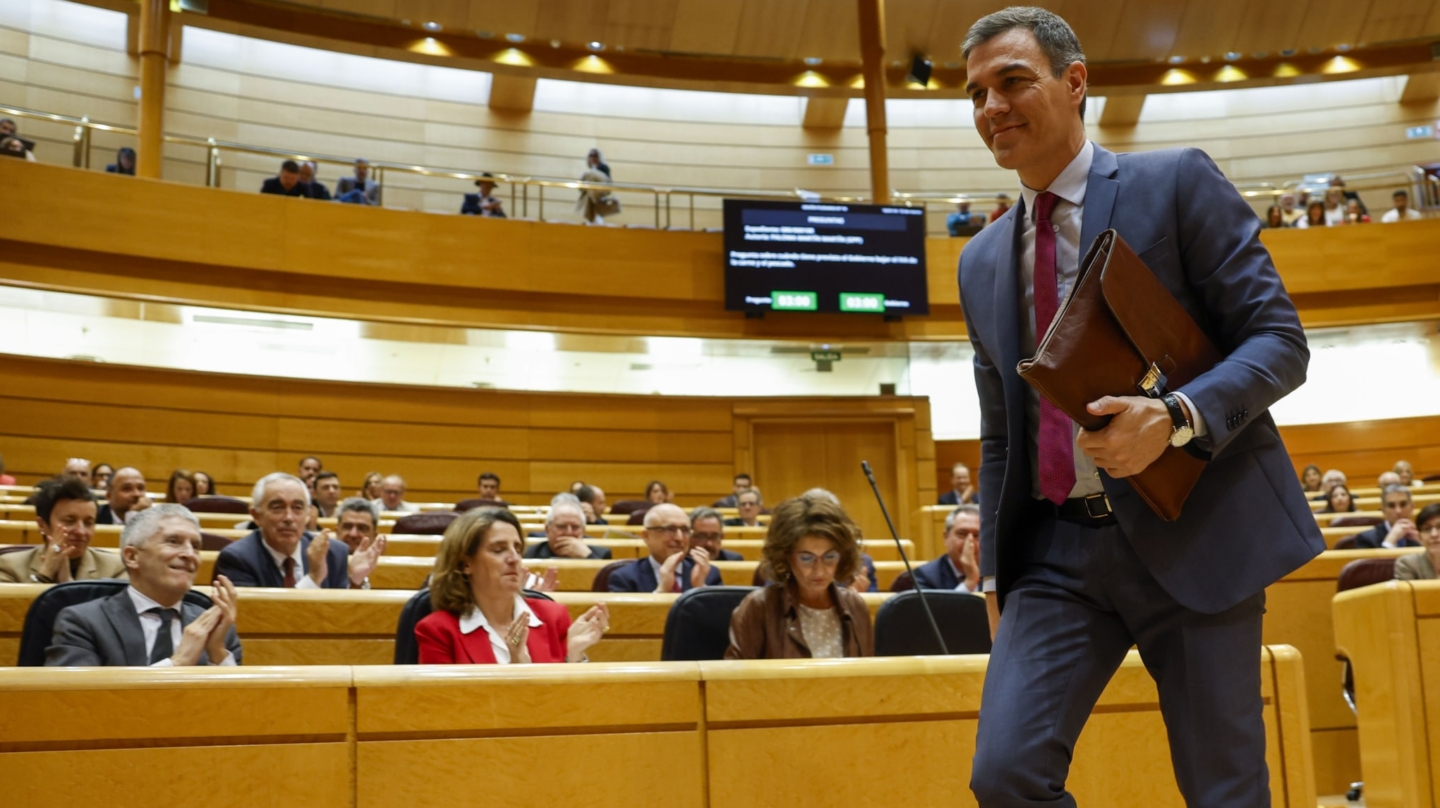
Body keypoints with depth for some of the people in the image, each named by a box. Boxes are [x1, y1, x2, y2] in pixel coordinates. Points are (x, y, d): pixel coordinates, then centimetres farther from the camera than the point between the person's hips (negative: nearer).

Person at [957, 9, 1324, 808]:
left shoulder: (1179, 183, 0)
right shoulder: (982, 263, 13)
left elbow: (1279, 339, -4)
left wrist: (1175, 417, -22)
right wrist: (995, 573, 15)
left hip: (1194, 532, -3)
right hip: (1056, 550, 4)